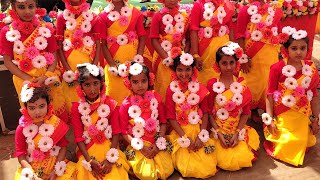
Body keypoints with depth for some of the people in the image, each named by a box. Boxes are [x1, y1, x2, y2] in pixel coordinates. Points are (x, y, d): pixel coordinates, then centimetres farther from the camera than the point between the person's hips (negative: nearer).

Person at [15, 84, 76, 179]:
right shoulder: (22, 128, -9)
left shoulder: (56, 123, -8)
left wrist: (56, 171, -10)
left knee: (72, 171, -21)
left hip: (55, 163, 0)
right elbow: (20, 154, -4)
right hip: (32, 167, 0)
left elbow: (63, 146, -4)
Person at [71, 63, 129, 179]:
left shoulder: (110, 104, -4)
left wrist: (110, 158, -12)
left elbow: (116, 132, -4)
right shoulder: (77, 108, -4)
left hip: (109, 148, 0)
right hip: (87, 151, 0)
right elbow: (78, 137, -4)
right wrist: (90, 161, -14)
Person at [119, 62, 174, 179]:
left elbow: (163, 122, 3)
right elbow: (124, 132, -5)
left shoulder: (156, 98, -1)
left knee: (168, 170, -13)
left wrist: (159, 143, -8)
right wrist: (141, 147, -12)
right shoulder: (126, 104, -9)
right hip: (138, 145, -2)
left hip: (156, 142, 3)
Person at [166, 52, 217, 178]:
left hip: (198, 130, 2)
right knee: (187, 168, -10)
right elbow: (171, 117, -8)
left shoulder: (199, 88, -2)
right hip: (180, 132, -2)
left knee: (209, 168, -5)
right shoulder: (171, 90, -8)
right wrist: (185, 138, -12)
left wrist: (201, 136, -10)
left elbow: (205, 113, 0)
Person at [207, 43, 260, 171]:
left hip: (239, 130, 2)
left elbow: (245, 112, 1)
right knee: (224, 162, -16)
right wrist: (219, 134, -11)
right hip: (218, 131, -2)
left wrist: (237, 133, -10)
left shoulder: (241, 84, 1)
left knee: (242, 160, -14)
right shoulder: (212, 84, -4)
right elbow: (209, 112, -3)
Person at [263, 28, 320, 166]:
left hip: (302, 116, 4)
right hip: (282, 116, -4)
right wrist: (270, 119, -12)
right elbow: (270, 95, -12)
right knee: (286, 145, 0)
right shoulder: (277, 68, -16)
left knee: (304, 142, 11)